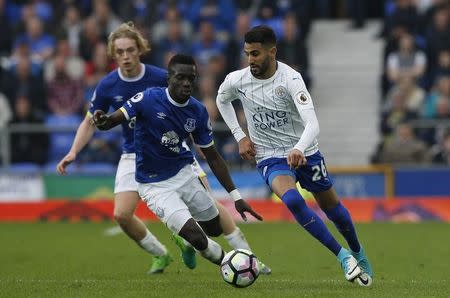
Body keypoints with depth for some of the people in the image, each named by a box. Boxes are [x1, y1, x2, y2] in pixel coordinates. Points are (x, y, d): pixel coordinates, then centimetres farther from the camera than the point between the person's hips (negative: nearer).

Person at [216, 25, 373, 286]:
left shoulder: (291, 79, -23)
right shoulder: (236, 81, -12)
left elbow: (312, 123, -33)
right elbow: (222, 100, 14)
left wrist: (298, 150, -52)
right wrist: (239, 136, 3)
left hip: (304, 153, -1)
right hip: (270, 158, 1)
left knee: (331, 206, 14)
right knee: (292, 200, -28)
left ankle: (357, 252, 44)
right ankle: (343, 256, -18)